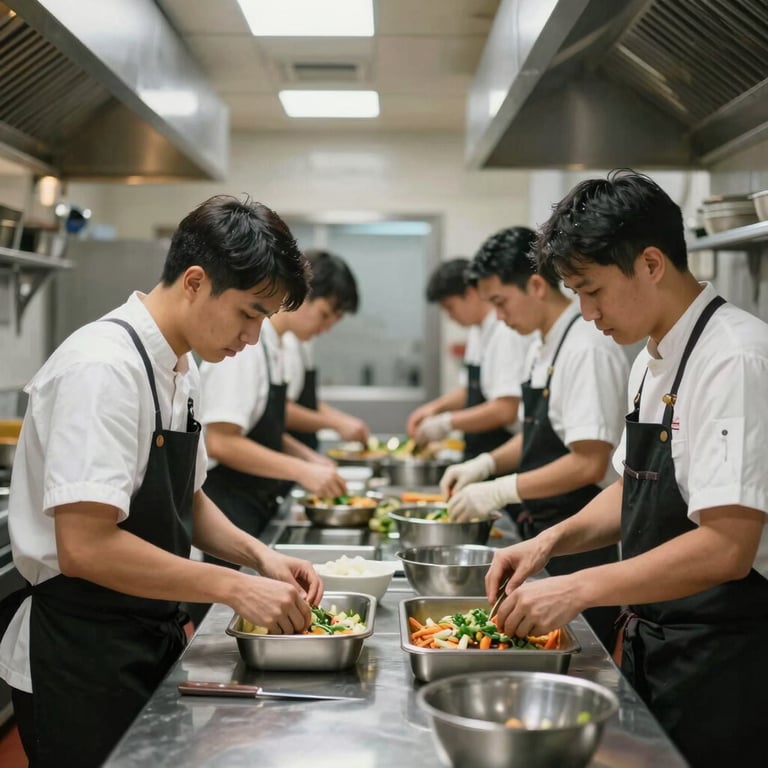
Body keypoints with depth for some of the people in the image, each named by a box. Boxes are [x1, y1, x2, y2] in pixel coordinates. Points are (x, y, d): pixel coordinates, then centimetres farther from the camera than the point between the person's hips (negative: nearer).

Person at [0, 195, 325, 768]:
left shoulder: (180, 369, 7)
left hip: (152, 639, 9)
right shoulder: (104, 368, -22)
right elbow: (85, 547, -28)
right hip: (81, 659, -9)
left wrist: (261, 558, 1)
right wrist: (234, 587, -24)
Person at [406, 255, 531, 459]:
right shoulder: (477, 332, 12)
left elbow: (505, 410, -24)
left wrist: (447, 422, -16)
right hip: (476, 452, 8)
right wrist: (436, 406, 6)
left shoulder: (506, 334, -18)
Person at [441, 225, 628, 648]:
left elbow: (589, 464, -24)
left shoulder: (588, 350, -20)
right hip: (544, 530, 9)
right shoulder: (542, 348, 10)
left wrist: (500, 491, -20)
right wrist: (485, 463, 4)